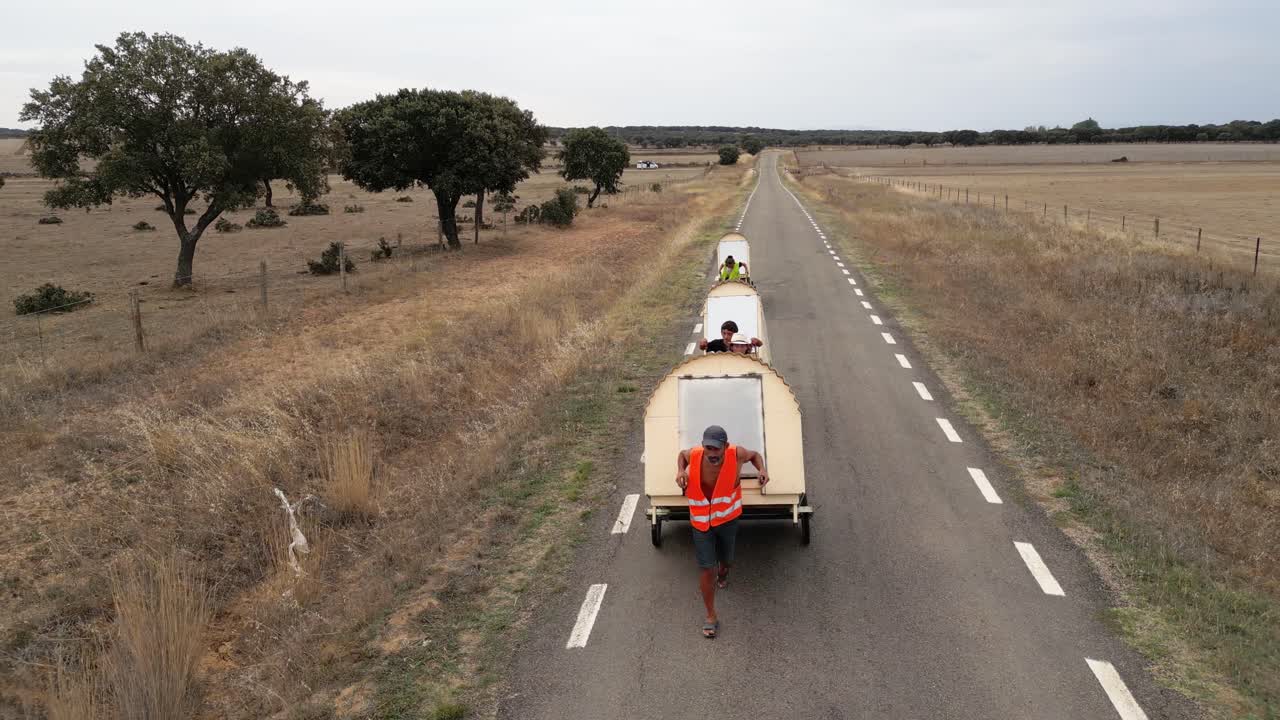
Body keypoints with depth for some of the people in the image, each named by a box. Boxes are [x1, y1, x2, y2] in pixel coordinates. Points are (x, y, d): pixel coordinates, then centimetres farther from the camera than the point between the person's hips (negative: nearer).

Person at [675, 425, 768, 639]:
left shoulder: (736, 455, -22)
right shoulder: (694, 455, -21)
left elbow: (755, 455, 2)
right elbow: (682, 454, 6)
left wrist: (762, 470, -17)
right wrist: (680, 471, -14)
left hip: (728, 519, 1)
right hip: (701, 521, -1)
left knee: (726, 561, 21)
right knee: (706, 569, -5)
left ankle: (722, 573, 61)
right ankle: (711, 617, 12)